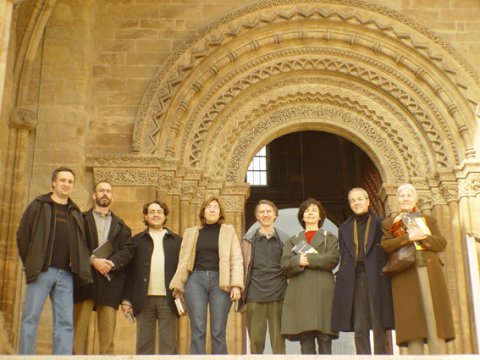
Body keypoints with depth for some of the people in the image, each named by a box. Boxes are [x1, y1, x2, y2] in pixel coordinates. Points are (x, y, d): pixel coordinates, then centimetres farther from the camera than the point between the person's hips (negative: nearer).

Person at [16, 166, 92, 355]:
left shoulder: (75, 213, 19)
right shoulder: (38, 205, 8)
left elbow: (81, 243, 17)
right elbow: (22, 235, 3)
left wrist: (78, 267, 3)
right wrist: (31, 264, -1)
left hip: (66, 274, 3)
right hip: (42, 271, -3)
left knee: (65, 322, -1)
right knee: (31, 317, -4)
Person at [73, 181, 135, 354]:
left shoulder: (120, 225, 20)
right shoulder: (82, 219, 11)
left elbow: (129, 248, 6)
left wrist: (111, 263, -10)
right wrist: (93, 260, -16)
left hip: (110, 281, 2)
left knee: (108, 331, -1)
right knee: (79, 328, -5)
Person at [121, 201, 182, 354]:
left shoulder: (176, 240, 10)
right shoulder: (137, 240, 10)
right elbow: (129, 272, 6)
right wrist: (126, 299, -1)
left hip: (168, 299, 0)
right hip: (144, 299, 0)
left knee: (168, 344, 2)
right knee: (144, 343, 6)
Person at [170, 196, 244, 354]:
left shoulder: (229, 231, 10)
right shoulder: (191, 232, 14)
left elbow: (236, 260, 2)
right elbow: (184, 260, 12)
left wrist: (236, 285, -9)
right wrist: (178, 285, 5)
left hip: (220, 282, -1)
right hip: (196, 280, 1)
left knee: (218, 332, -2)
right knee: (197, 331, -3)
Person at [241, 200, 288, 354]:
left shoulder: (285, 239, 10)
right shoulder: (248, 240, 10)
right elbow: (243, 267, 10)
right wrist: (241, 291, 3)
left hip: (278, 295, 0)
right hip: (254, 295, 0)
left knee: (278, 340, 2)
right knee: (255, 340, 3)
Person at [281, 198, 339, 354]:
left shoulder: (329, 237, 16)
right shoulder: (293, 240, 22)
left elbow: (333, 258, -2)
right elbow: (285, 264, 8)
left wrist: (308, 259, -7)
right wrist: (299, 261, -12)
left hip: (322, 290, -2)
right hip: (299, 292, 2)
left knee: (324, 338, -8)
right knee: (305, 339, -4)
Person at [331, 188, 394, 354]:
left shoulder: (380, 223, 9)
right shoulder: (344, 228, 19)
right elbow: (343, 257, 15)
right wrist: (344, 277, 3)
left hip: (376, 278, -3)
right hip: (354, 279, 3)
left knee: (379, 327, -5)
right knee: (359, 329, 0)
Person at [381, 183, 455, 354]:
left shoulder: (429, 219, 21)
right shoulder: (389, 223, 14)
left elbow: (441, 243, 9)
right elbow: (386, 246, -1)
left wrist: (422, 237, -8)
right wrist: (408, 238, -13)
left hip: (430, 273, 2)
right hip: (405, 275, -2)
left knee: (434, 317, -4)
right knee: (412, 318, -6)